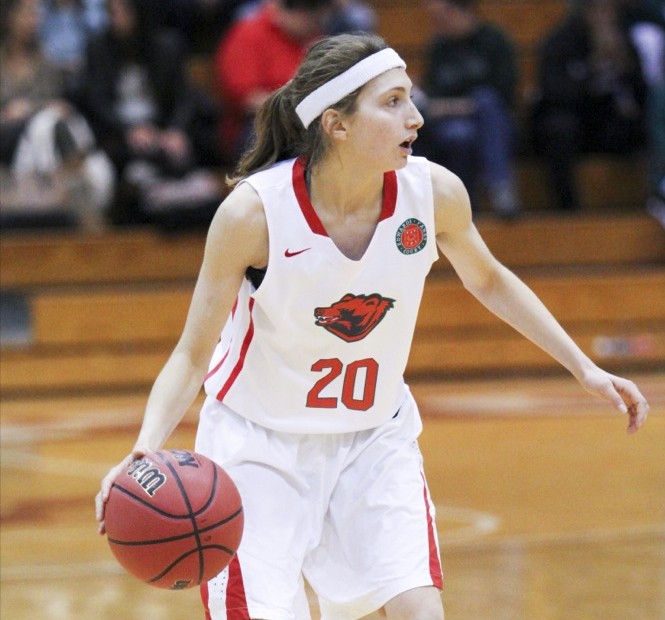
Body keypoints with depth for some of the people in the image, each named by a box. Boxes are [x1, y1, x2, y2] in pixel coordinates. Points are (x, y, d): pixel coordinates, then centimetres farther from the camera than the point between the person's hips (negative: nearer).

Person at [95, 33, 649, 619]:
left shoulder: (434, 191, -14)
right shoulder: (254, 211, -24)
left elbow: (489, 281, 8)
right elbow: (192, 356, -16)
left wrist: (584, 367, 8)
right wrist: (145, 450, -32)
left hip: (376, 439, 3)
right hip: (258, 446, -3)